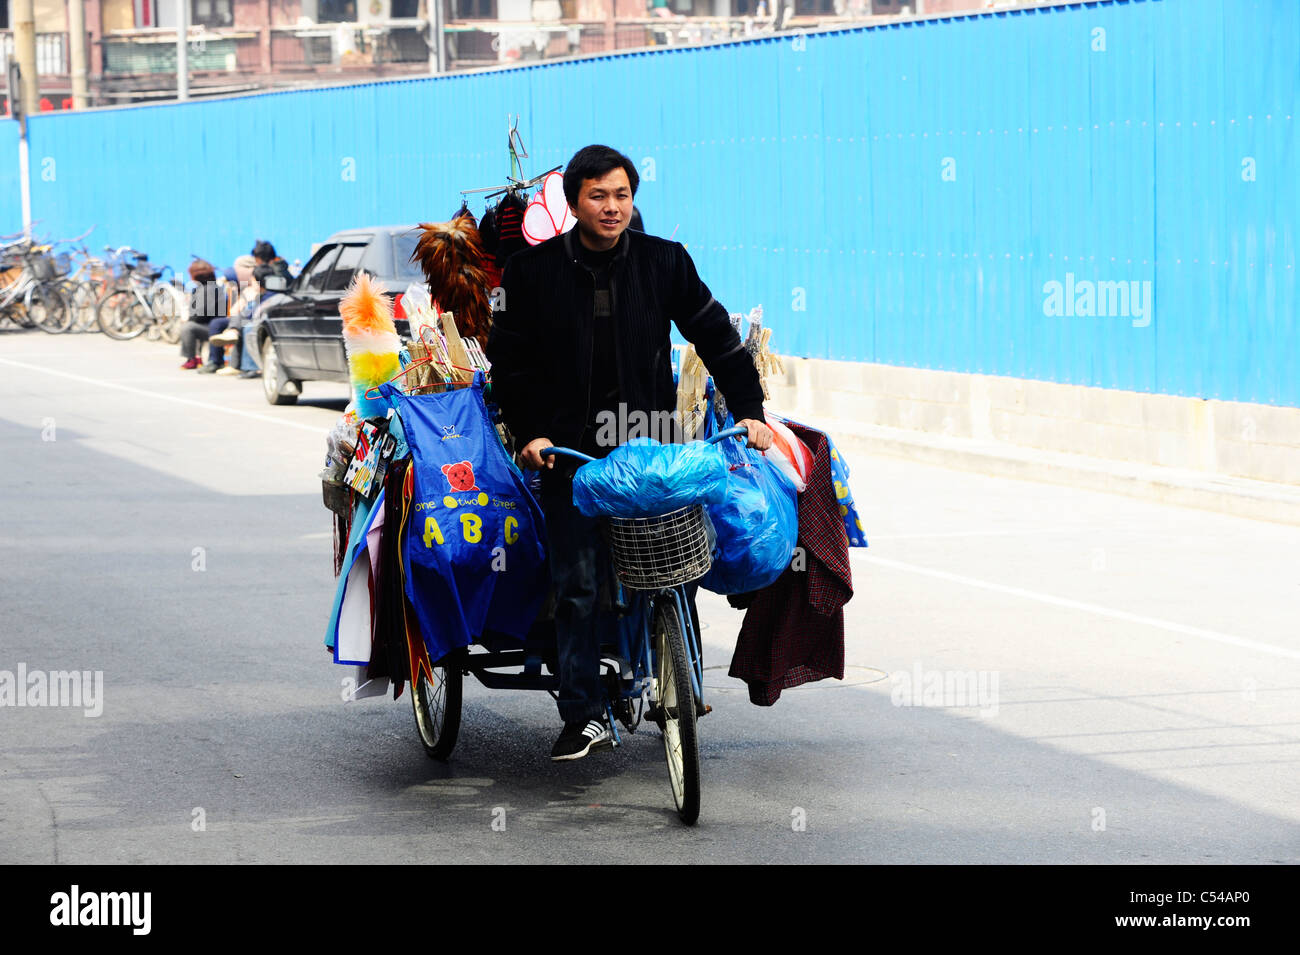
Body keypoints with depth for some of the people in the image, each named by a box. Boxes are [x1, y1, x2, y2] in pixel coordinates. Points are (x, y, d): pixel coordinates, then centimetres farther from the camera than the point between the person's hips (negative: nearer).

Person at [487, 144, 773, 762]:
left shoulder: (662, 262, 3)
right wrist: (528, 432, -3)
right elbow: (509, 358, 7)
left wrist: (748, 409, 1)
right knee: (578, 584, -4)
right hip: (569, 451, -1)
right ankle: (582, 714, 1)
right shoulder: (534, 271, 1)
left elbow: (715, 335, 8)